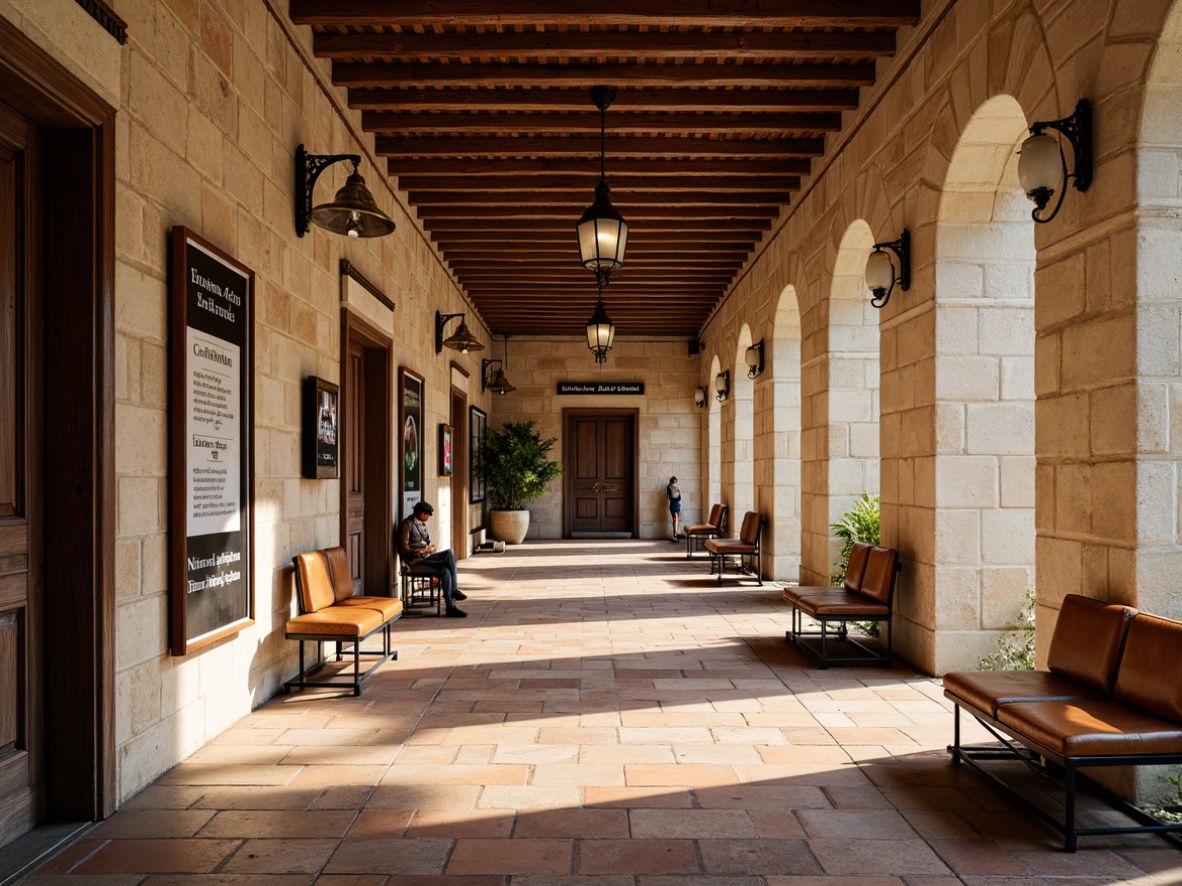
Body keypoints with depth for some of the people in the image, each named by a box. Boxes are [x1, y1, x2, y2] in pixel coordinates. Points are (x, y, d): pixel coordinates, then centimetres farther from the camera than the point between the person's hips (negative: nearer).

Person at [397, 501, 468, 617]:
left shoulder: (422, 524, 17)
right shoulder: (407, 525, -9)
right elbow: (403, 548, -16)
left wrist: (429, 548, 1)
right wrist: (424, 550, -13)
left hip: (425, 556, 8)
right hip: (414, 560, -8)